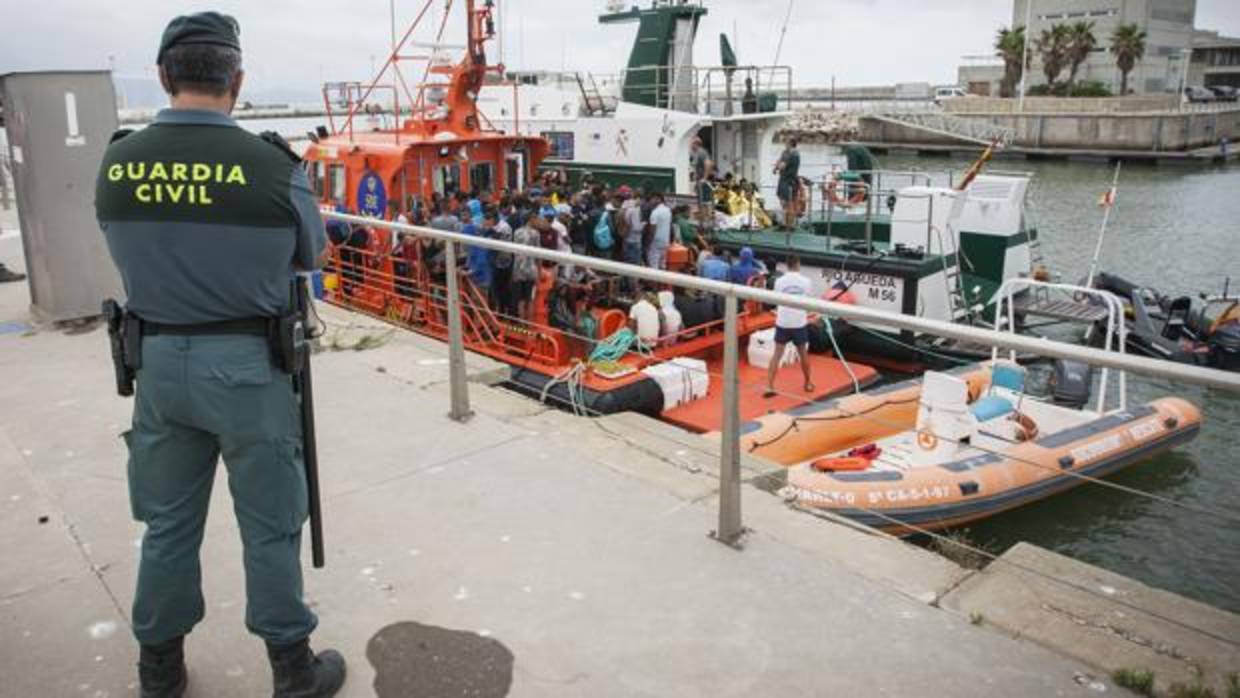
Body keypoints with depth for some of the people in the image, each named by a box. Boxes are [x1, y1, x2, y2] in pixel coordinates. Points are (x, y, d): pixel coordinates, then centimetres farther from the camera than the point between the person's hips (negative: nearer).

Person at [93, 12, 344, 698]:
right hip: (244, 364, -4)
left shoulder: (115, 164, -4)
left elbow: (131, 254, 9)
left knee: (167, 521, 18)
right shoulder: (272, 166, -15)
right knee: (270, 525, 9)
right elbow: (313, 256, 1)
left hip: (158, 360, 4)